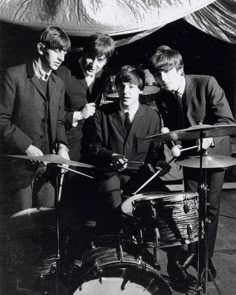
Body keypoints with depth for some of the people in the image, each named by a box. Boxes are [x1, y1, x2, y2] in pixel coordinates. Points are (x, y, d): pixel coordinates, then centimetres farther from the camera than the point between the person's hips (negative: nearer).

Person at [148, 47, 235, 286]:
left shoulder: (206, 83, -21)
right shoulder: (162, 99, -10)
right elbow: (171, 129, 1)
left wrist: (209, 136, -38)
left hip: (215, 149, -3)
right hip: (189, 153, 3)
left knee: (210, 206, 0)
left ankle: (206, 256, 16)